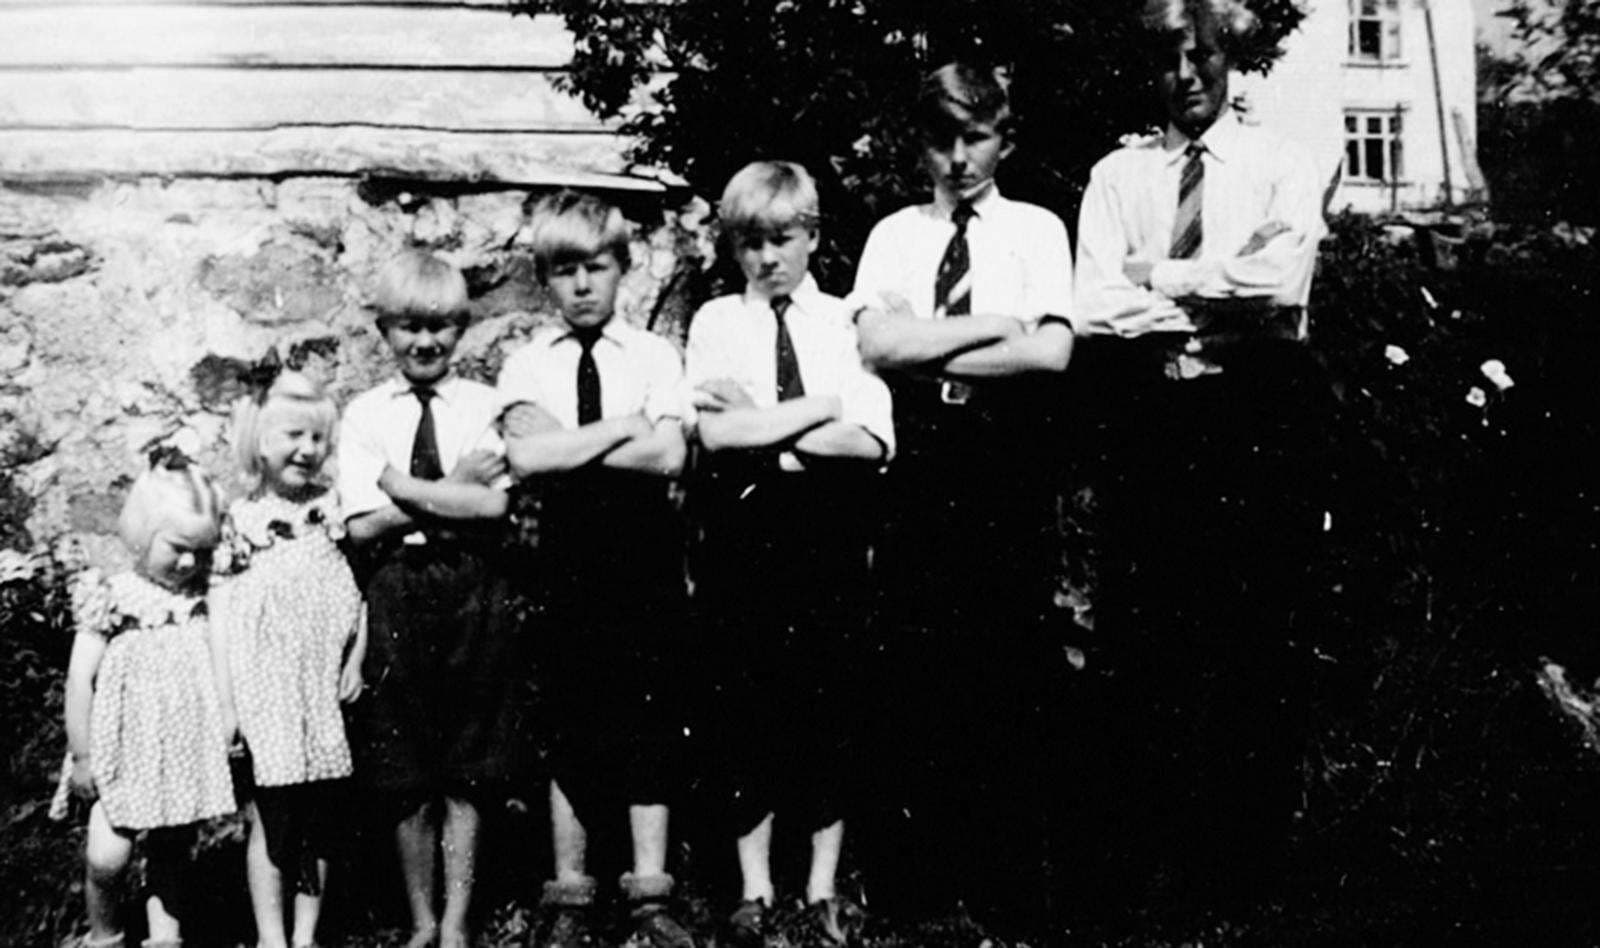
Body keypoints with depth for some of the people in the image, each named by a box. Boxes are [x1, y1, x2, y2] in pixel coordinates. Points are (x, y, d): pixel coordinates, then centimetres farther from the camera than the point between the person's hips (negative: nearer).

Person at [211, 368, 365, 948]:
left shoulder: (336, 511, 5)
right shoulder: (240, 520, 0)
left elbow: (362, 589, 9)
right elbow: (221, 607, -1)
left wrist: (356, 661, 0)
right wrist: (225, 692, -6)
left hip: (325, 695, 2)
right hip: (265, 697, -2)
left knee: (321, 820, 7)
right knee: (270, 818, 2)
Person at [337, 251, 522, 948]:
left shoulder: (483, 405, 2)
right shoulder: (363, 415, 3)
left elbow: (494, 506, -11)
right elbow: (362, 525, -7)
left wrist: (403, 485, -11)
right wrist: (454, 488, -9)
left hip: (474, 596, 0)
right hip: (395, 596, 1)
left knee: (467, 772, 6)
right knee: (405, 777, 7)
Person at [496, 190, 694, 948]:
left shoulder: (654, 356, 5)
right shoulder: (527, 364, 7)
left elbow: (666, 456, -10)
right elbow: (524, 459, -10)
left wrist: (567, 448, -11)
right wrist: (622, 427, -11)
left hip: (644, 545, 0)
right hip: (568, 549, 1)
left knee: (649, 718, 1)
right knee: (570, 722, 4)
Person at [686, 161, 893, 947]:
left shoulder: (845, 321, 7)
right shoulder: (716, 321, 7)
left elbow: (870, 441, -6)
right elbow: (714, 433, -9)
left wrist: (762, 428, -11)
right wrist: (822, 408, -12)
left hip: (831, 529, 1)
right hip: (746, 527, 0)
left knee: (831, 699, 4)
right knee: (750, 702, 2)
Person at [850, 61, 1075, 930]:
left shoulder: (1036, 230, 6)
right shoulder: (893, 235, 12)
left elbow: (1050, 351, -9)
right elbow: (875, 344, -4)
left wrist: (927, 355, -7)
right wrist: (993, 323, -8)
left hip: (1008, 453, -2)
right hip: (920, 452, 2)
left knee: (1010, 659, -1)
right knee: (919, 657, 3)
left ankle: (1010, 877, 8)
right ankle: (927, 864, 13)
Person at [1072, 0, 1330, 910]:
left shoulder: (1285, 167, 7)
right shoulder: (1117, 175, 12)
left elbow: (1280, 276, -12)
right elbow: (1097, 307, -2)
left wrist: (1159, 275, -5)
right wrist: (1219, 310, -9)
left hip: (1263, 414, -2)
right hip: (1153, 413, 2)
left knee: (1258, 631, -2)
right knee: (1148, 630, 2)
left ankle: (1248, 850, 10)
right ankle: (1160, 842, 14)